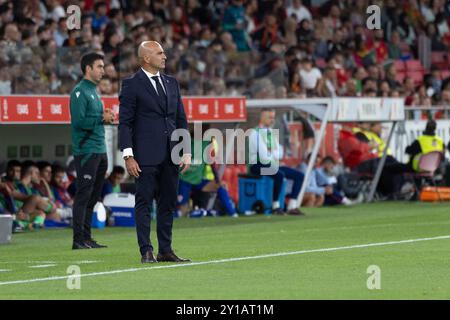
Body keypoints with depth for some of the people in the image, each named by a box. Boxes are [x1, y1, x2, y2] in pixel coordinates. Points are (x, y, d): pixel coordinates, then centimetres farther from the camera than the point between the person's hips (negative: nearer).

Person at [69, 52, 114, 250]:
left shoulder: (94, 91, 19)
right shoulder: (80, 91, -9)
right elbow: (78, 121, -18)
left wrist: (106, 118, 7)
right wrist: (102, 118, -13)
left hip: (100, 151, 9)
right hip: (86, 151, -9)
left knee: (92, 197, 9)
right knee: (83, 195, -9)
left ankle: (86, 237, 13)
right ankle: (79, 239, -8)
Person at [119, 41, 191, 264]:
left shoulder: (171, 83, 14)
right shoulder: (132, 85, -3)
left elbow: (181, 119, 16)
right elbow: (125, 123, -6)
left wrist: (186, 152, 8)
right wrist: (128, 156, -13)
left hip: (170, 155, 6)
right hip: (146, 156, -6)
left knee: (168, 203, 7)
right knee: (144, 203, -3)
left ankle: (165, 251, 13)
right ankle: (146, 251, -2)